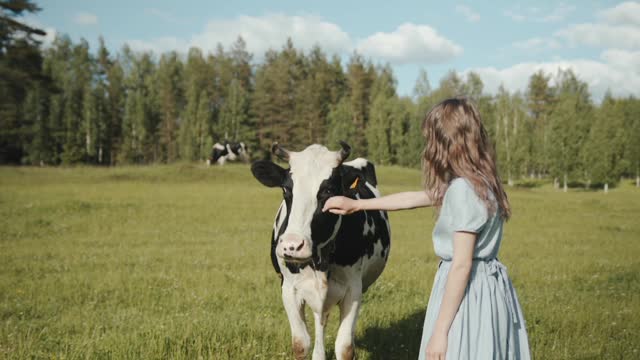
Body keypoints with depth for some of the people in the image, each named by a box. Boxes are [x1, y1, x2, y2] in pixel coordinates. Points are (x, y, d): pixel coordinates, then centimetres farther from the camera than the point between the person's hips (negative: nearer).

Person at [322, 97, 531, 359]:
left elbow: (462, 264, -21)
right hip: (491, 289, 9)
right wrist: (355, 204, 28)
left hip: (468, 293, -9)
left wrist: (440, 331, -18)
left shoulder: (463, 189, -18)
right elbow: (413, 199, 21)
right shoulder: (480, 182, 10)